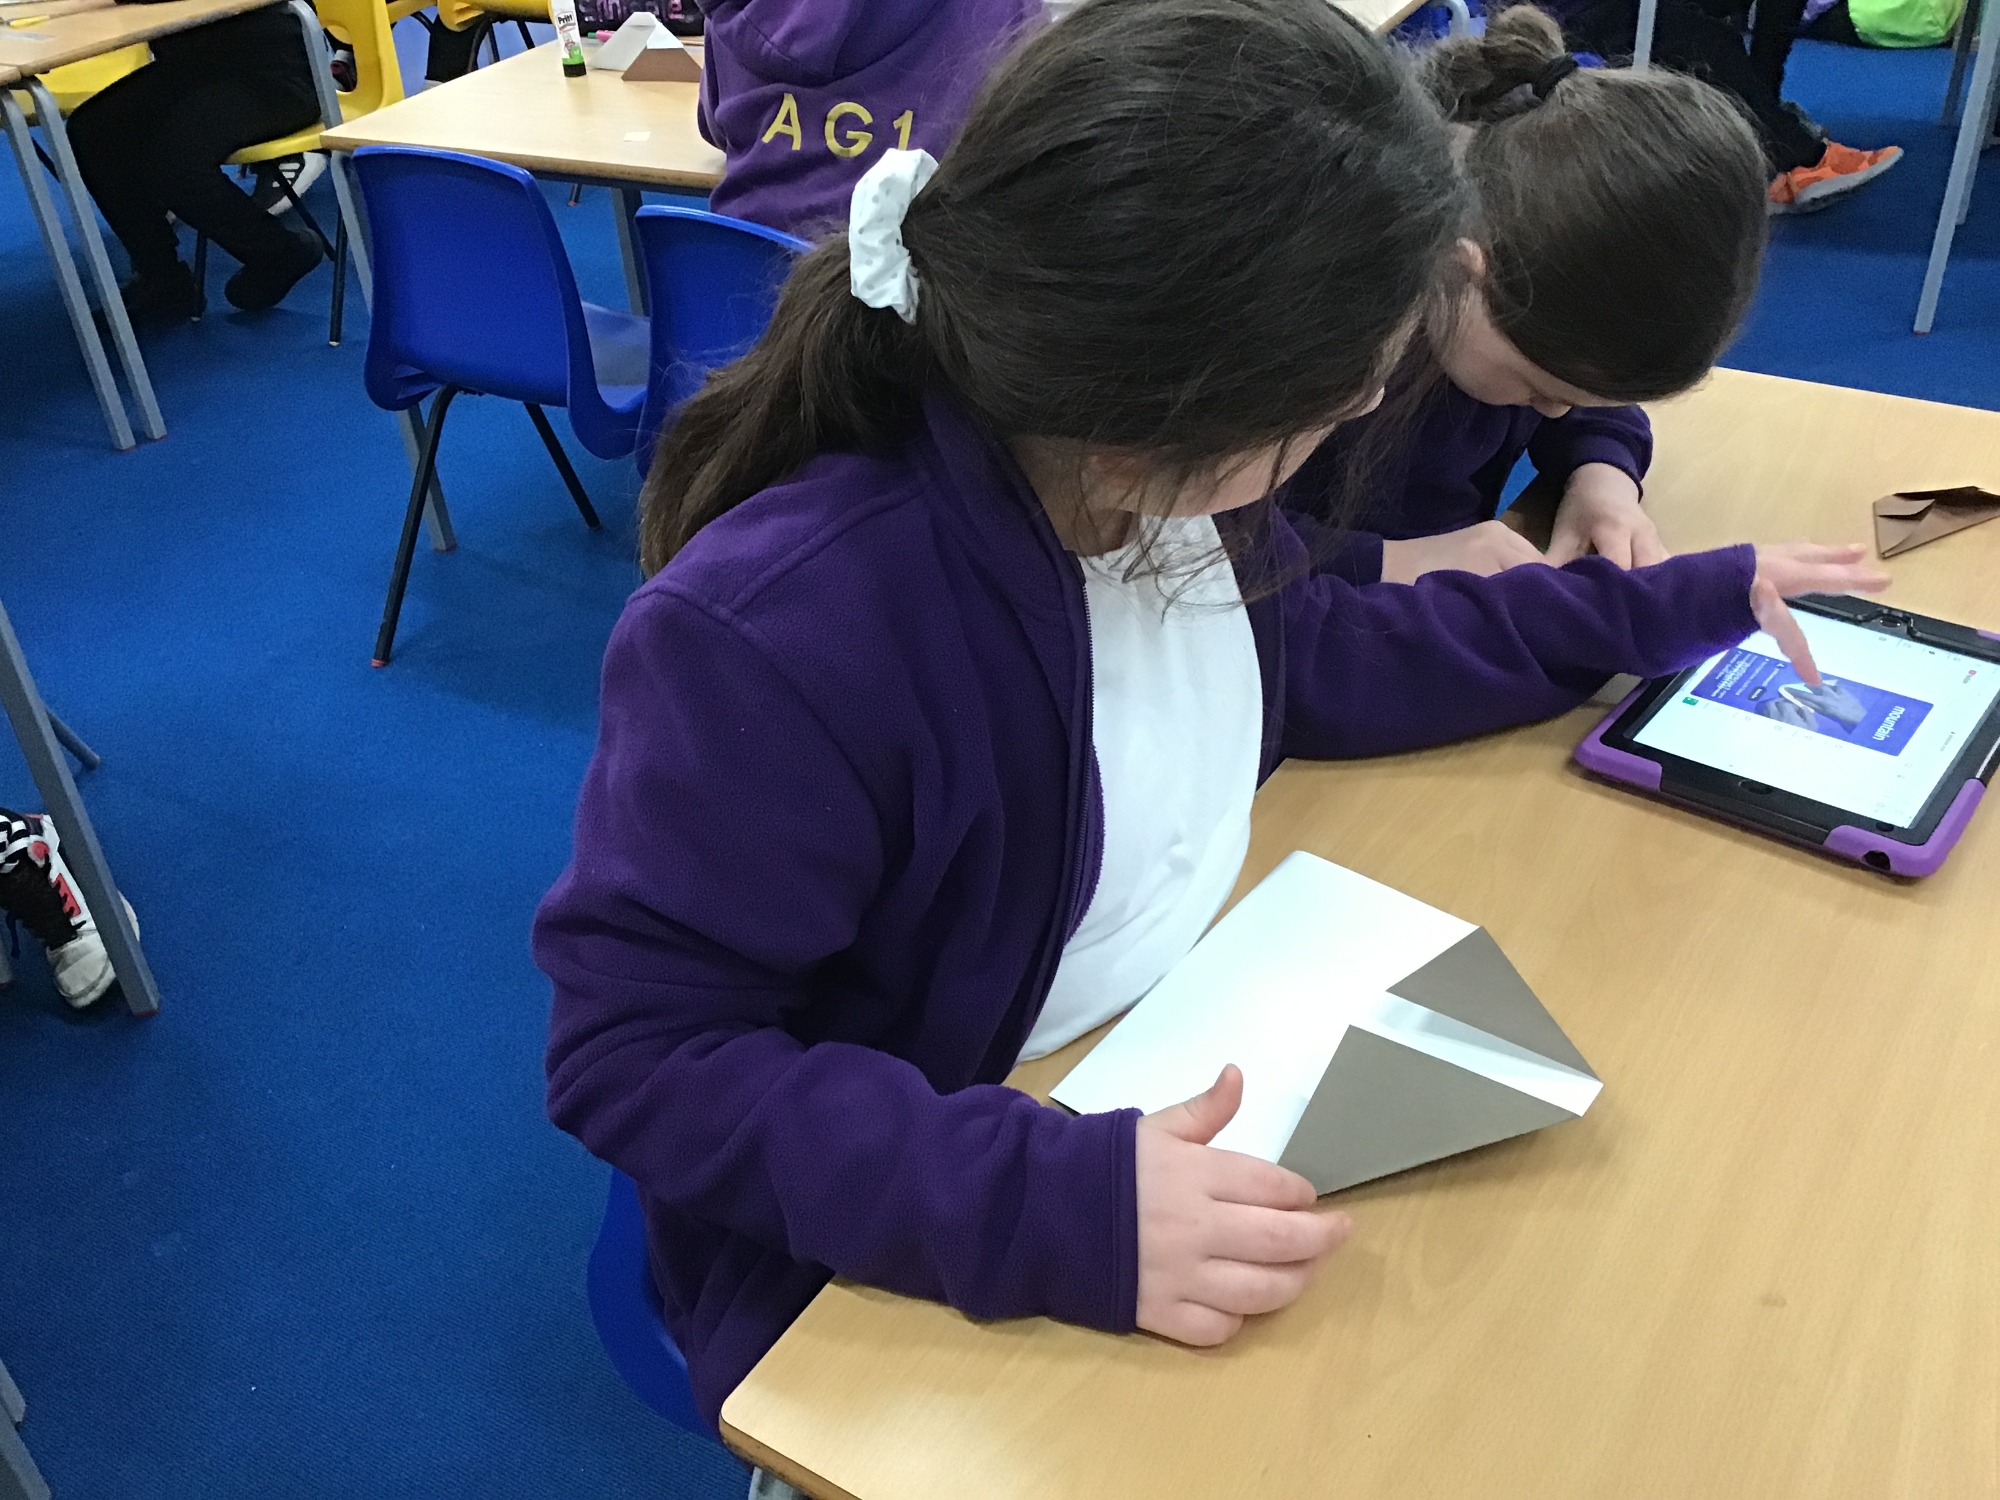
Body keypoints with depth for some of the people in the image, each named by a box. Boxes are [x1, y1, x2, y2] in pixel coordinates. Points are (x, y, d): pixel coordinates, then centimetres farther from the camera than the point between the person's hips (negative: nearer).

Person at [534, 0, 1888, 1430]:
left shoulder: (1161, 475, -8)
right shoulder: (773, 635, -32)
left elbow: (1318, 657, 10)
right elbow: (636, 1051, -25)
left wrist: (1685, 606, 13)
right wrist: (1045, 1207, -36)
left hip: (1200, 1121, 7)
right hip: (911, 1280, -6)